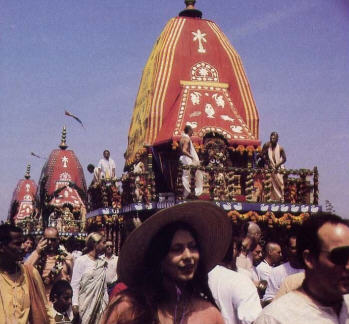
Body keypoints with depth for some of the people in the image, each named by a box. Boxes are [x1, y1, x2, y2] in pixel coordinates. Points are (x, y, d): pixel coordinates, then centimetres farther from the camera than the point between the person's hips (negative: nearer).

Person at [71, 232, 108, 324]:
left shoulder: (102, 263, 10)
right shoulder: (81, 261, -6)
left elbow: (104, 285, 12)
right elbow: (75, 284, -8)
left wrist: (106, 303, 8)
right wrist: (75, 304, -14)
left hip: (100, 303, 5)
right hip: (85, 304, -5)